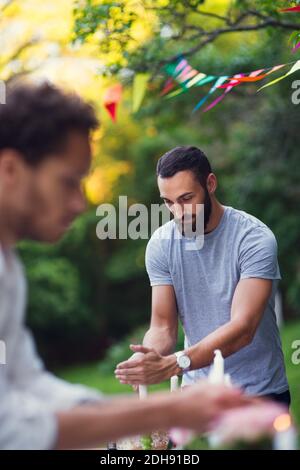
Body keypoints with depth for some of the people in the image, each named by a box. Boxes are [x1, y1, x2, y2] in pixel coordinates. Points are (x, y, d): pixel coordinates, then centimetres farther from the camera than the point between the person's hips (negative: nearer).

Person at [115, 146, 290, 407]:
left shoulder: (255, 238, -19)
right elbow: (163, 327, -6)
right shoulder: (161, 244, -5)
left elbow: (243, 328, -28)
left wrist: (171, 365, -40)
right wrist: (147, 359, -29)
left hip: (258, 392, -3)